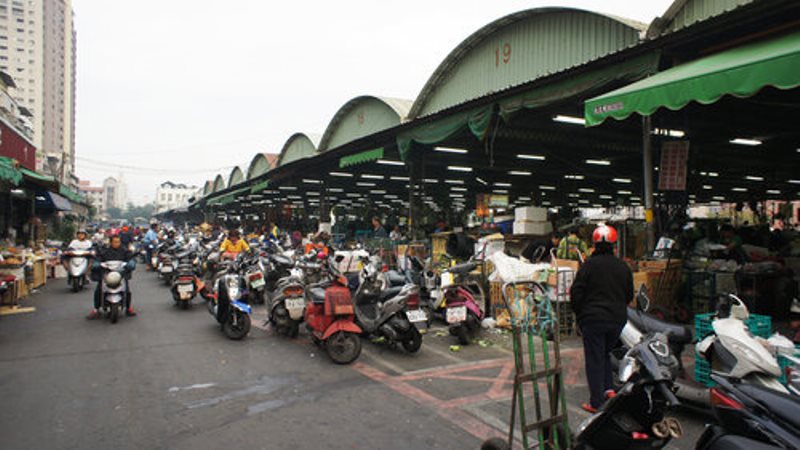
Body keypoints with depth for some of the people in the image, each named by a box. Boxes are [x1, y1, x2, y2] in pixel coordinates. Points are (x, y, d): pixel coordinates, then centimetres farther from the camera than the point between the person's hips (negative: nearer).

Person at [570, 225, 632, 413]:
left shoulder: (589, 265, -11)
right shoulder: (623, 266, 4)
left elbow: (576, 292, -10)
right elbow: (629, 295, 12)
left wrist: (580, 314, 4)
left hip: (593, 319, -4)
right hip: (617, 320, 5)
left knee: (594, 359, 2)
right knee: (605, 354, 23)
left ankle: (596, 403, 5)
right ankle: (608, 389, 12)